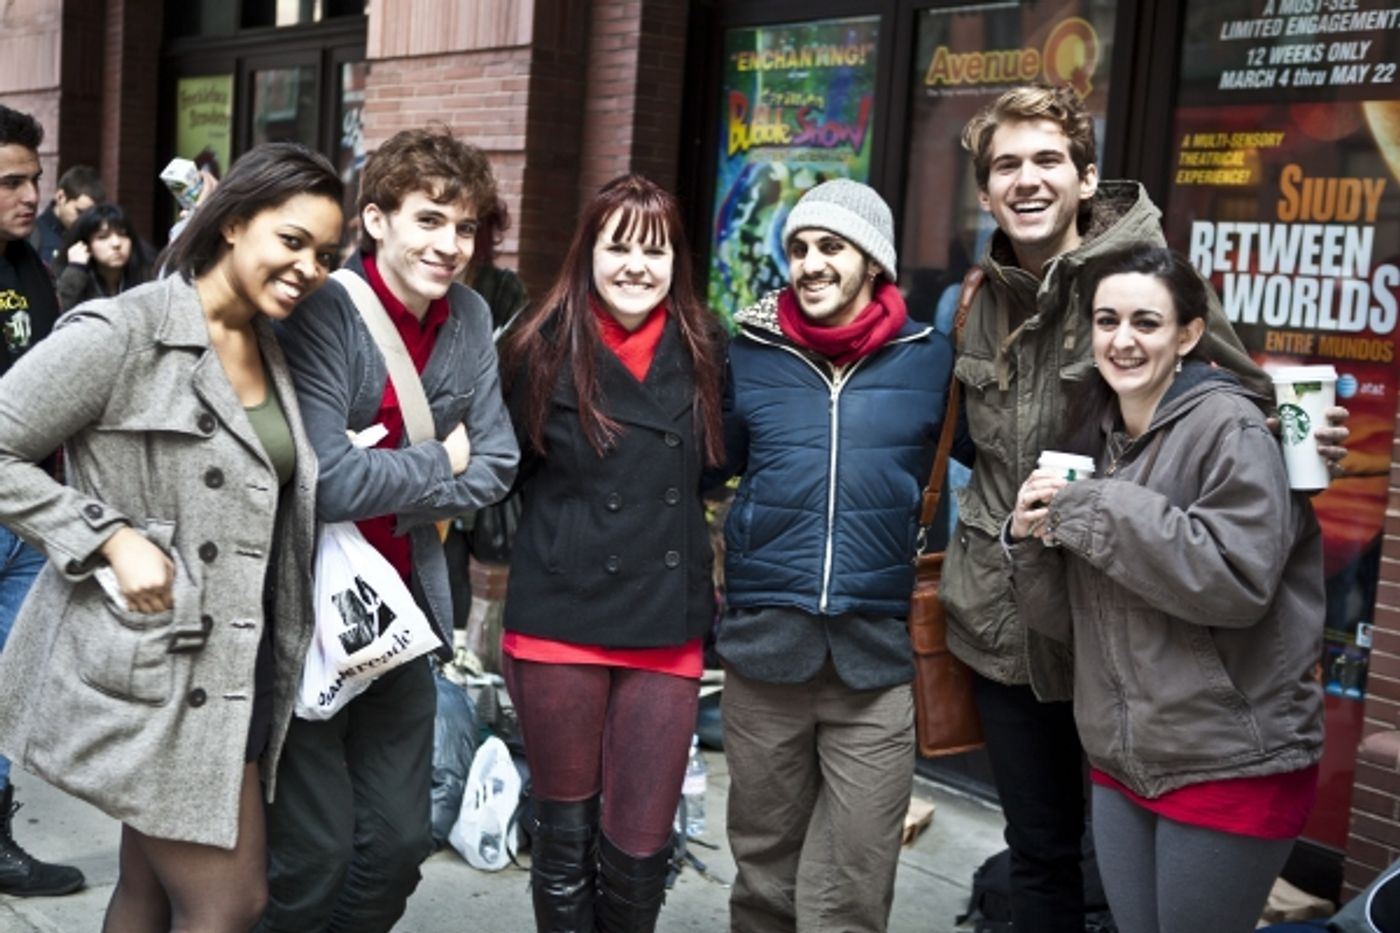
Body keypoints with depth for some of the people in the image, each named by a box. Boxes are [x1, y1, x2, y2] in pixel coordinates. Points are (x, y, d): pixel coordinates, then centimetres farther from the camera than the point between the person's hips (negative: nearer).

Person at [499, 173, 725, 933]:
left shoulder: (703, 350, 2)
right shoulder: (545, 348, -4)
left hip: (667, 627, 2)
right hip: (559, 621, -1)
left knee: (640, 845, 5)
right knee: (566, 829, 12)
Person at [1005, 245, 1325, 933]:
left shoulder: (1229, 426, -12)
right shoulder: (1095, 435, 9)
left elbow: (1238, 579, -24)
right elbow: (1067, 620, 11)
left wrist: (1096, 510, -20)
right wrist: (1031, 539, -8)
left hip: (1230, 767, -6)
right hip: (1119, 760, 7)